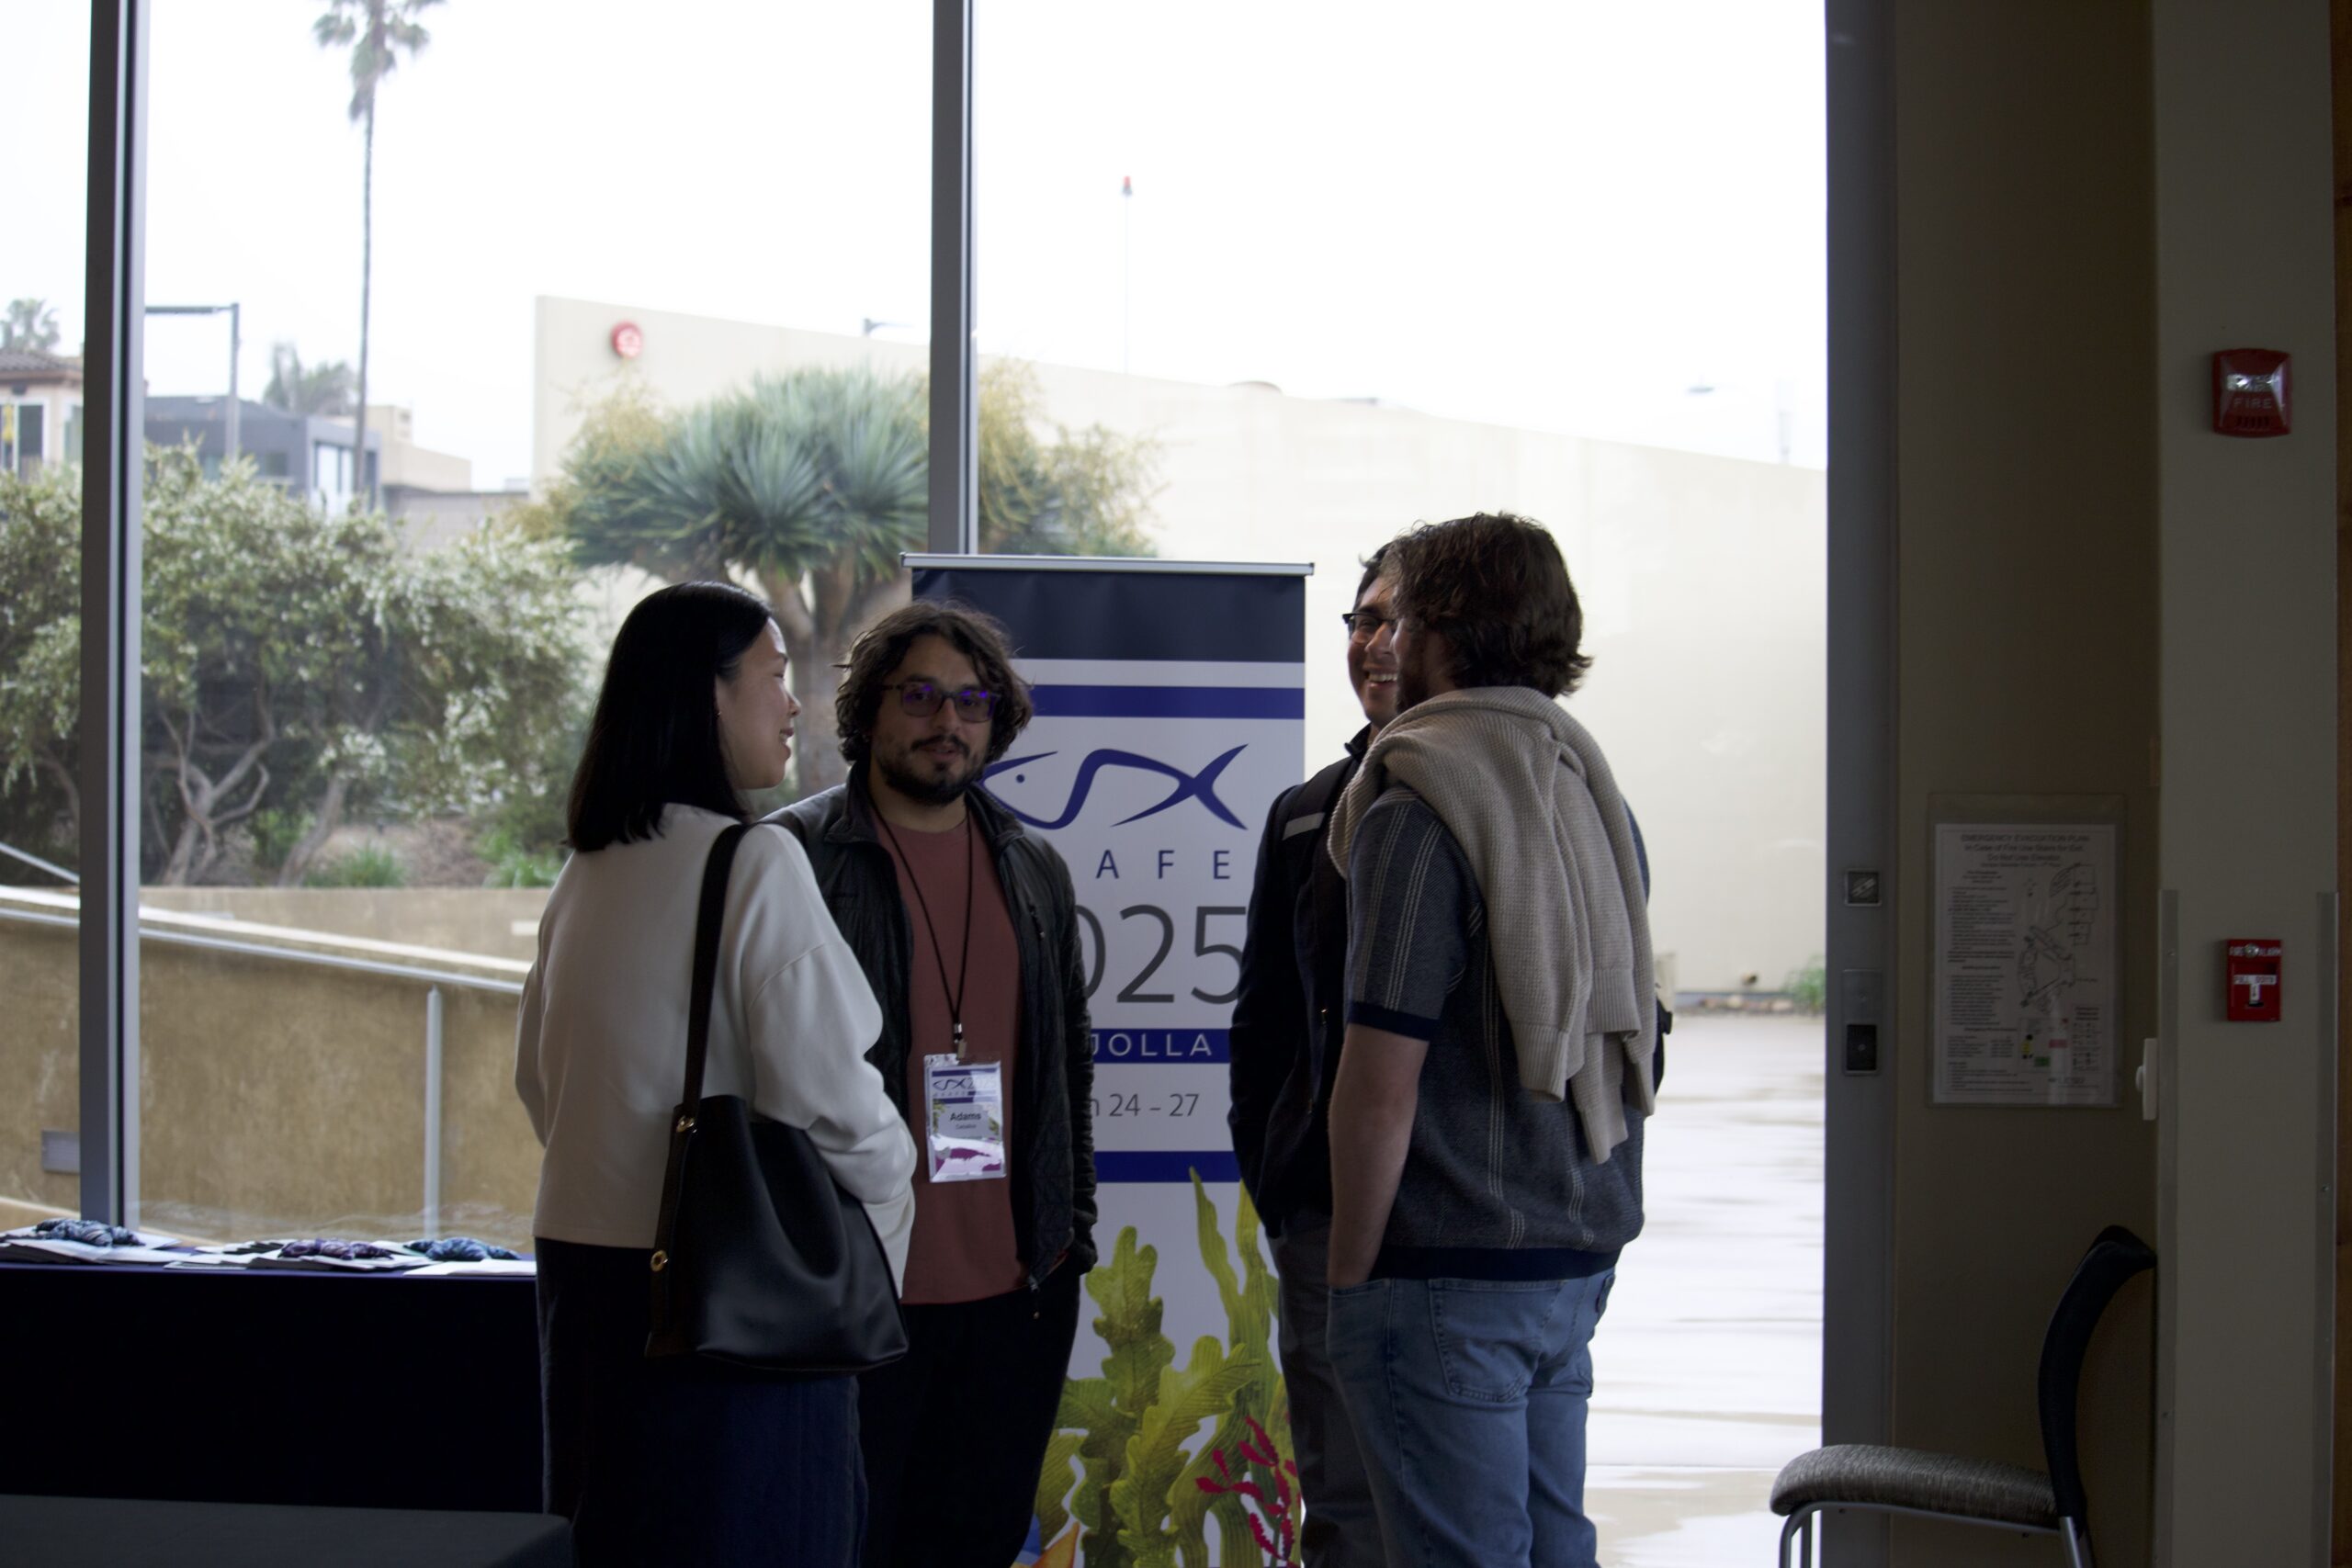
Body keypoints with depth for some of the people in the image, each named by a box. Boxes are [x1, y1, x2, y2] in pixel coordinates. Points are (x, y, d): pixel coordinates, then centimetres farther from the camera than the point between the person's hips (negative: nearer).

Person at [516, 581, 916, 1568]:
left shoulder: (588, 874, 10)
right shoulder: (756, 866, -14)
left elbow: (540, 1076, 18)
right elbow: (825, 1090, -18)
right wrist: (887, 1193, -1)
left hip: (585, 1263, 8)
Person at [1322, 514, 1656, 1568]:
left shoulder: (1419, 812, -13)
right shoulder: (1592, 793, 10)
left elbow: (1381, 1084, -17)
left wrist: (1350, 1272, -7)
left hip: (1450, 1278, -8)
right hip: (1578, 1262, 8)